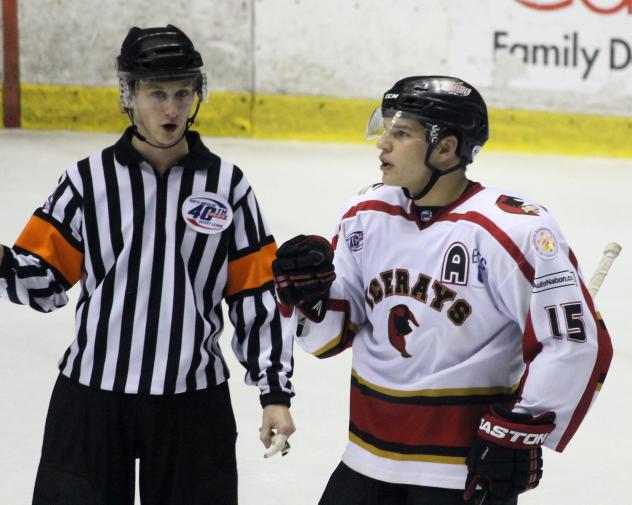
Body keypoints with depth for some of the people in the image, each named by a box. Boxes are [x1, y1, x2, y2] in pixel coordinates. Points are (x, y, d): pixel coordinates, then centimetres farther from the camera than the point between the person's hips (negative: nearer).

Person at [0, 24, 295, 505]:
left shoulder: (227, 185, 1)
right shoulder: (87, 179, -1)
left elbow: (256, 297, 2)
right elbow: (46, 281, -1)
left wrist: (275, 391, -2)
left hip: (194, 404, 0)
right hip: (91, 396, 0)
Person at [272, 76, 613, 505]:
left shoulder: (515, 230, -17)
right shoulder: (367, 216, 3)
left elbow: (575, 344, -17)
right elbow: (332, 334, 9)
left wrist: (522, 434, -17)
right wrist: (309, 293, -12)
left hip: (470, 468, -6)